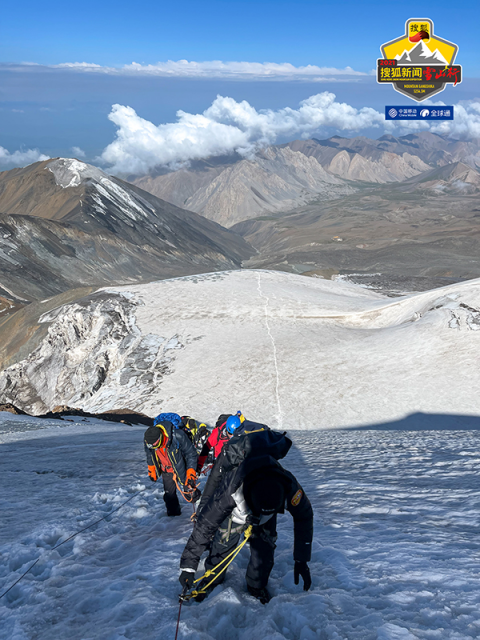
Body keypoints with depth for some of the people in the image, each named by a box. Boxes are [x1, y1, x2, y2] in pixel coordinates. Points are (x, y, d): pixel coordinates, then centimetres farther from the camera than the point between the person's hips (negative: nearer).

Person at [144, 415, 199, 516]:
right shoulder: (147, 439, -22)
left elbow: (191, 453, -21)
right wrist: (151, 471, 13)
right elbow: (150, 455, 3)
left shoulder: (178, 436, -36)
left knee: (189, 494, 0)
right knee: (169, 495, 9)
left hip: (181, 469, -4)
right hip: (166, 471, 4)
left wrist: (191, 473, -21)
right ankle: (173, 513, 30)